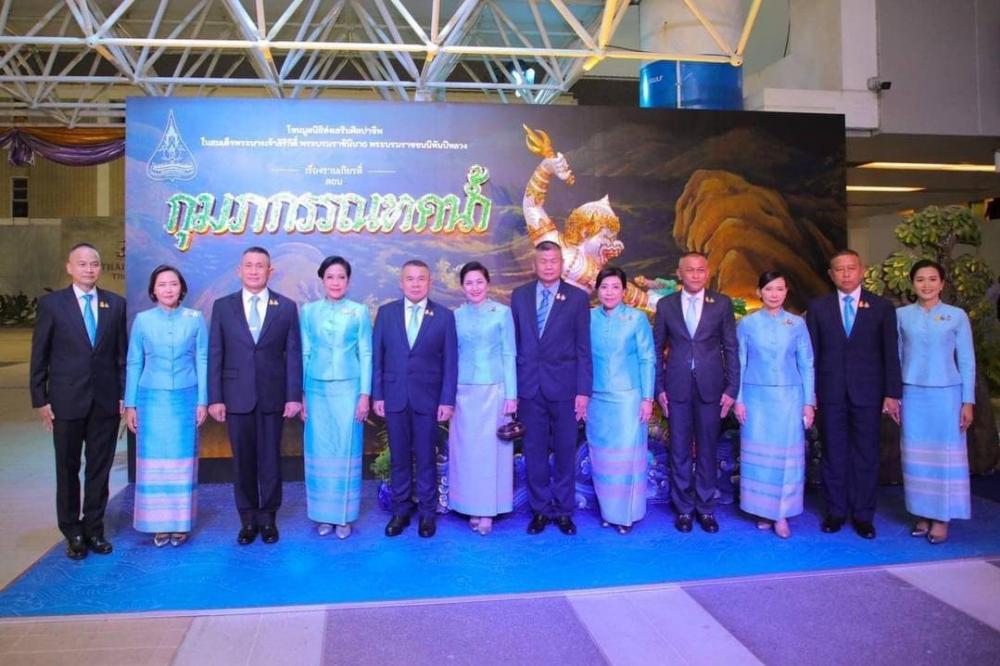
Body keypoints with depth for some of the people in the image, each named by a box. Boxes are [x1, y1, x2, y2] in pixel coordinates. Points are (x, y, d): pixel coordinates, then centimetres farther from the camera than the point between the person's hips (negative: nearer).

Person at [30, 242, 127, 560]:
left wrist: (124, 395, 3)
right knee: (68, 469, 10)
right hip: (67, 401, -1)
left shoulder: (116, 304, 4)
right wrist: (40, 399, -3)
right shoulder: (51, 303, -1)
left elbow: (122, 353, 5)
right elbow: (39, 356, 0)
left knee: (99, 468, 9)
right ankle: (73, 533, 25)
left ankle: (94, 529, 23)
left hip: (106, 401, 1)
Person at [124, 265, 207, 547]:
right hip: (151, 399, 1)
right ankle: (158, 524, 13)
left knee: (182, 461, 4)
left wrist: (203, 400, -1)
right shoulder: (142, 320, 3)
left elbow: (202, 360, 3)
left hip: (185, 399, 0)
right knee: (154, 461, 3)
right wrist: (130, 404, 3)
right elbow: (133, 363, 6)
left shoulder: (196, 318, 1)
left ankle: (180, 522, 15)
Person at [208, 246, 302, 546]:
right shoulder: (223, 306, 4)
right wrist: (215, 398, -3)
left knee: (270, 459, 7)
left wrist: (294, 396, -5)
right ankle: (248, 519, 22)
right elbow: (215, 355, 2)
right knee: (242, 460, 8)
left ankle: (268, 518, 21)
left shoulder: (287, 307, 2)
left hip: (273, 396, 0)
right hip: (237, 396, 1)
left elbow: (293, 354, 0)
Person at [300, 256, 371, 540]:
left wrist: (365, 394, -6)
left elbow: (366, 355, 1)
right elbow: (304, 354, 7)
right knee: (319, 452, 6)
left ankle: (344, 516, 14)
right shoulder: (309, 311, 6)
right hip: (317, 390, 2)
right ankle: (323, 514, 18)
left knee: (345, 451, 2)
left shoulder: (359, 312, 2)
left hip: (348, 389, -1)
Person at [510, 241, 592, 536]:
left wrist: (583, 390, -7)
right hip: (529, 386, 2)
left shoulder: (577, 297, 0)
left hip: (563, 385, -2)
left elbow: (583, 348, -2)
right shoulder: (519, 295, 6)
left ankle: (563, 510, 21)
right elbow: (514, 343, 7)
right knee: (534, 451, 8)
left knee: (565, 451, 7)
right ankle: (540, 509, 22)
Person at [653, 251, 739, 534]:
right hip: (678, 389, 0)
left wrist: (731, 389, -2)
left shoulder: (722, 304, 2)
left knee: (707, 450, 8)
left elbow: (731, 348, 3)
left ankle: (706, 508, 22)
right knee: (679, 451, 7)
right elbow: (657, 348, 7)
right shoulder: (665, 305, 4)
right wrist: (658, 387, 1)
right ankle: (683, 508, 20)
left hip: (710, 388, 0)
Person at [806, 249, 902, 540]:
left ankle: (863, 515, 17)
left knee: (866, 456, 6)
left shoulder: (882, 307, 4)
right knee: (833, 455, 7)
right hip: (830, 393, 0)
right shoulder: (818, 307, 4)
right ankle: (835, 511, 19)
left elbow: (890, 354, 2)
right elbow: (811, 352, 3)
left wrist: (891, 394, -3)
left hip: (868, 393, 0)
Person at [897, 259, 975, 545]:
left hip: (946, 394, -1)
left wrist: (968, 401, -2)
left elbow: (967, 361, 2)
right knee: (917, 455, 6)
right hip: (912, 394, 1)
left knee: (945, 454, 2)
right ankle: (923, 514, 16)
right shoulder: (901, 315, 3)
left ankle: (941, 518, 12)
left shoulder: (957, 316, 1)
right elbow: (895, 357, 6)